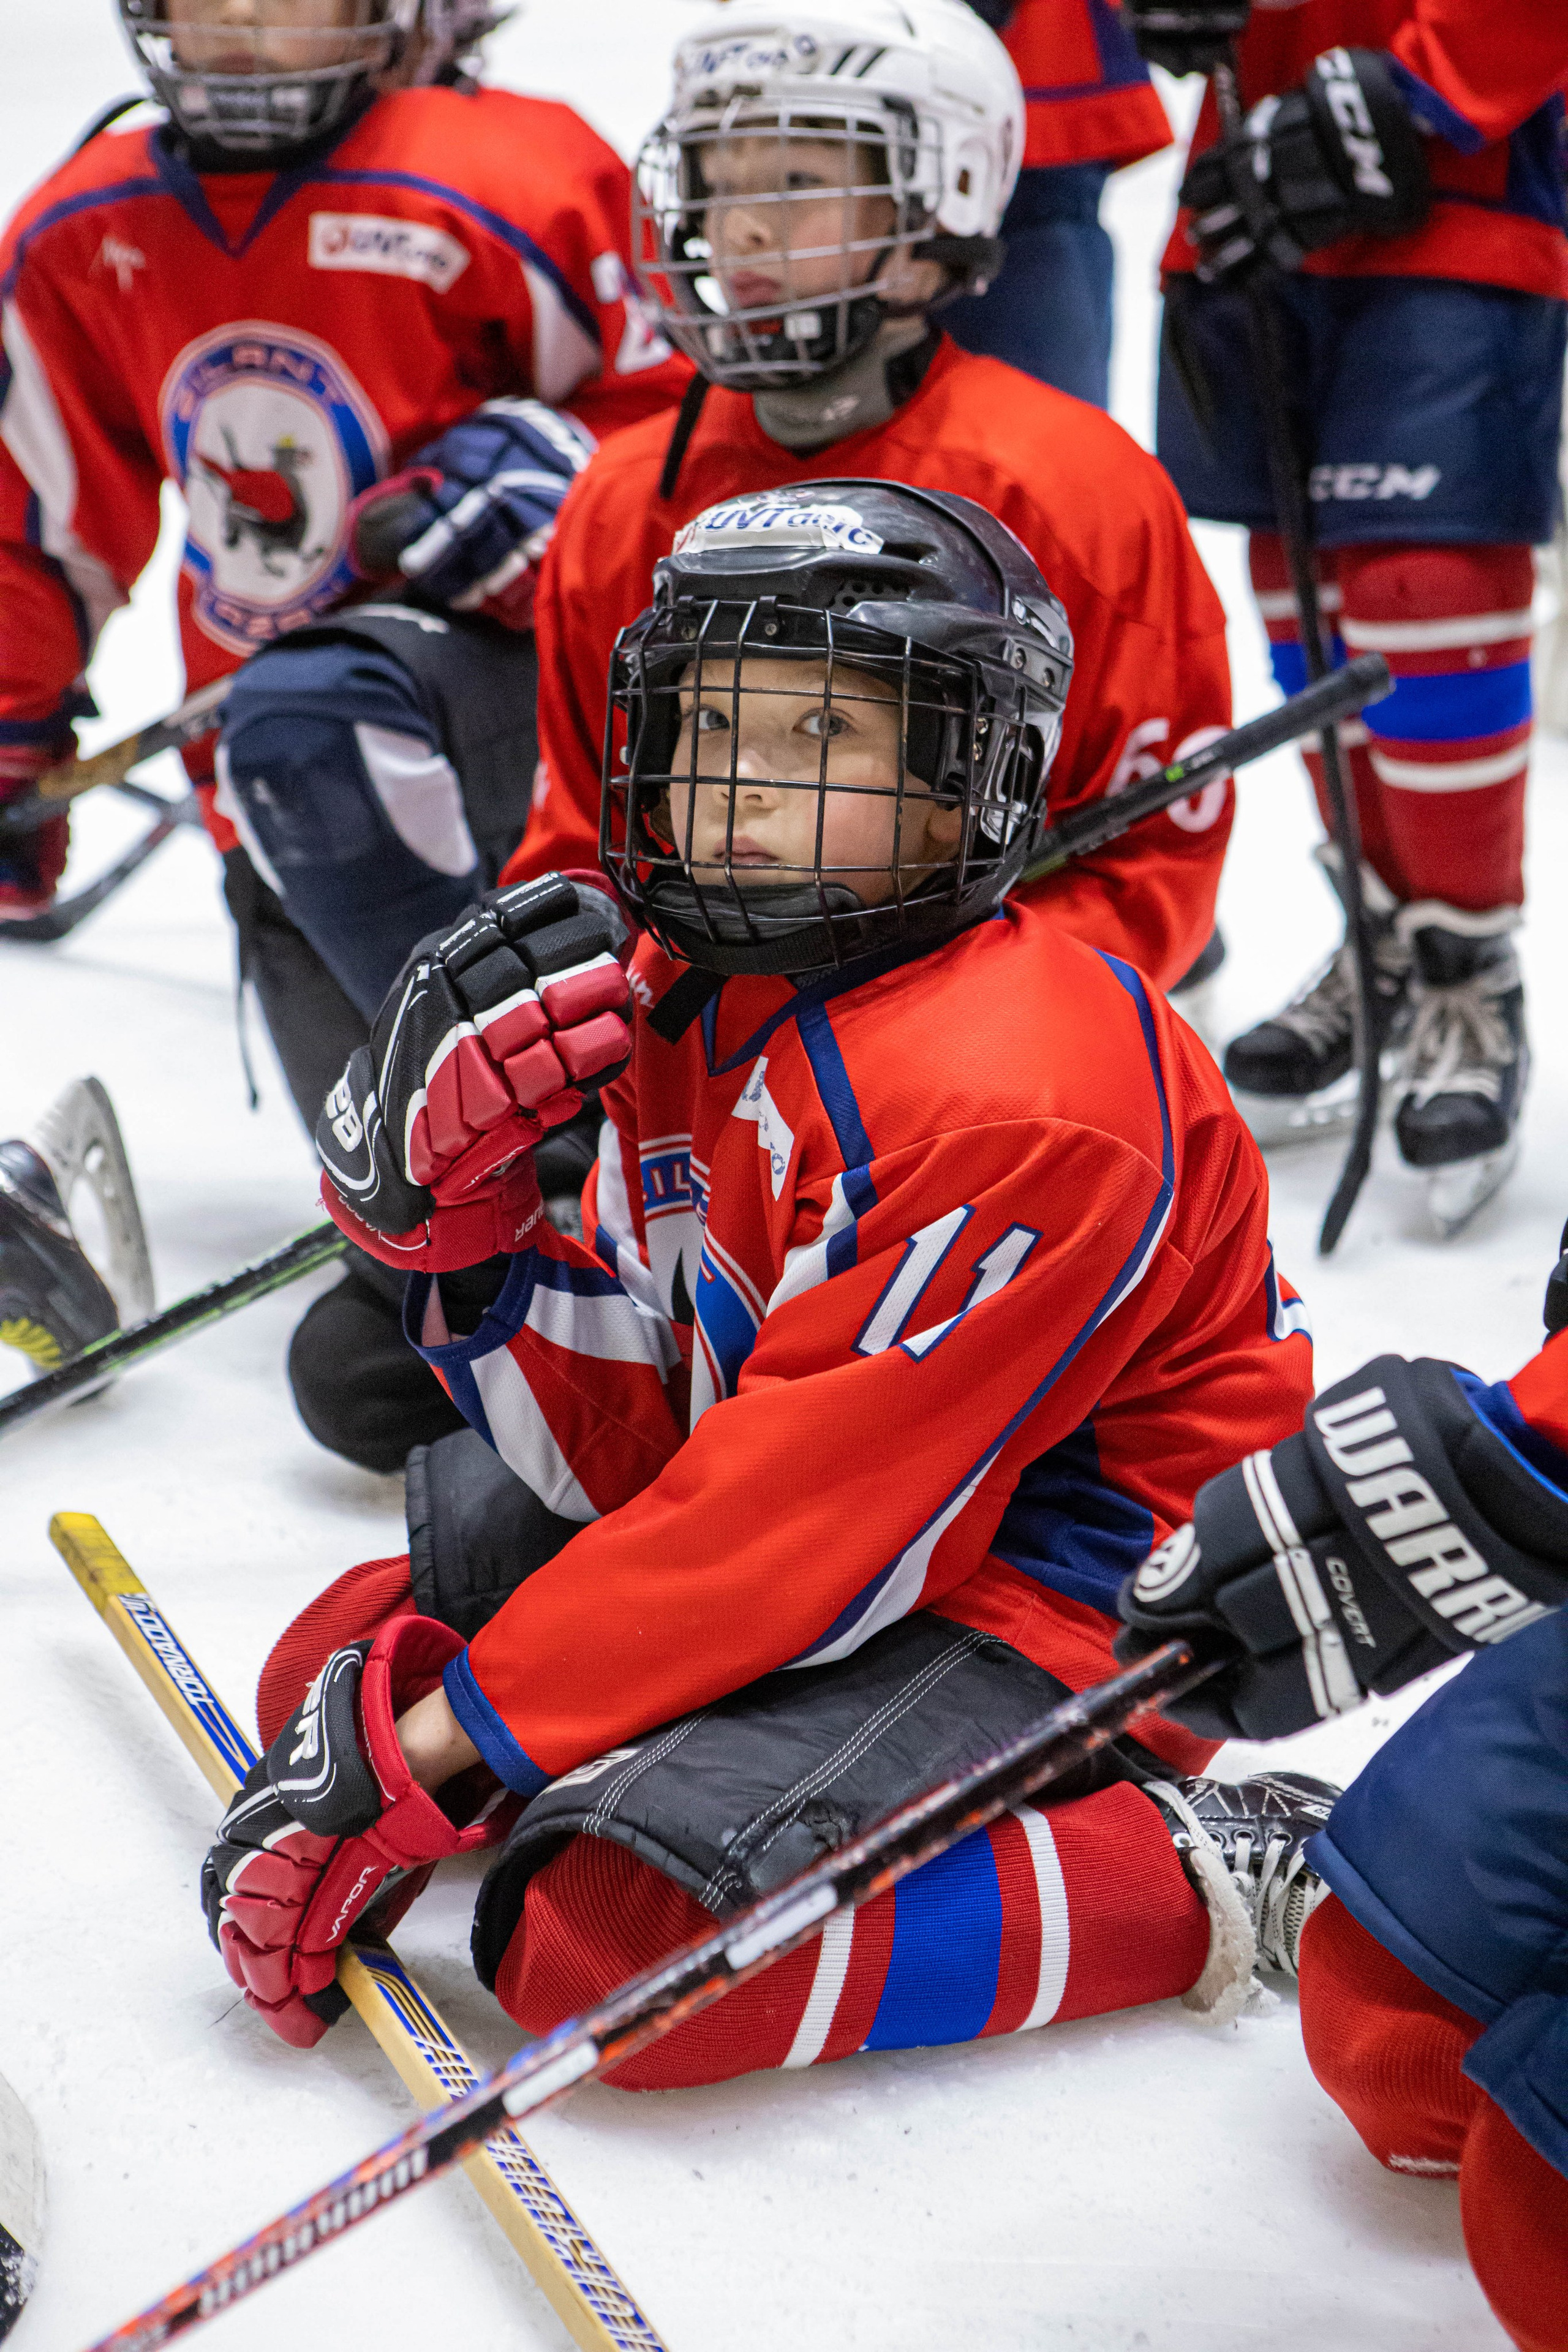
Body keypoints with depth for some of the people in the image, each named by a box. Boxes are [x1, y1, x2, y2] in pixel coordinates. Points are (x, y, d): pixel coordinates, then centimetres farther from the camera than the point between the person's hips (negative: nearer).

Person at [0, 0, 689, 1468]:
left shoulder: (498, 188, -9)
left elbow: (672, 408, -1)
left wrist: (550, 461, -20)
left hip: (505, 678, -3)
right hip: (285, 811, 4)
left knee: (302, 729, -40)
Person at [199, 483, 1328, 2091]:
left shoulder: (1012, 1098, -25)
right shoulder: (676, 1002, 2)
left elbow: (809, 1515, -25)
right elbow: (639, 1452, 1)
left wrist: (431, 1749, -21)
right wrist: (442, 1207, -16)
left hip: (1048, 1624, -9)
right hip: (781, 1561, 9)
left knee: (624, 1950, -28)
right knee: (342, 1667, 5)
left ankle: (1185, 1880, -13)